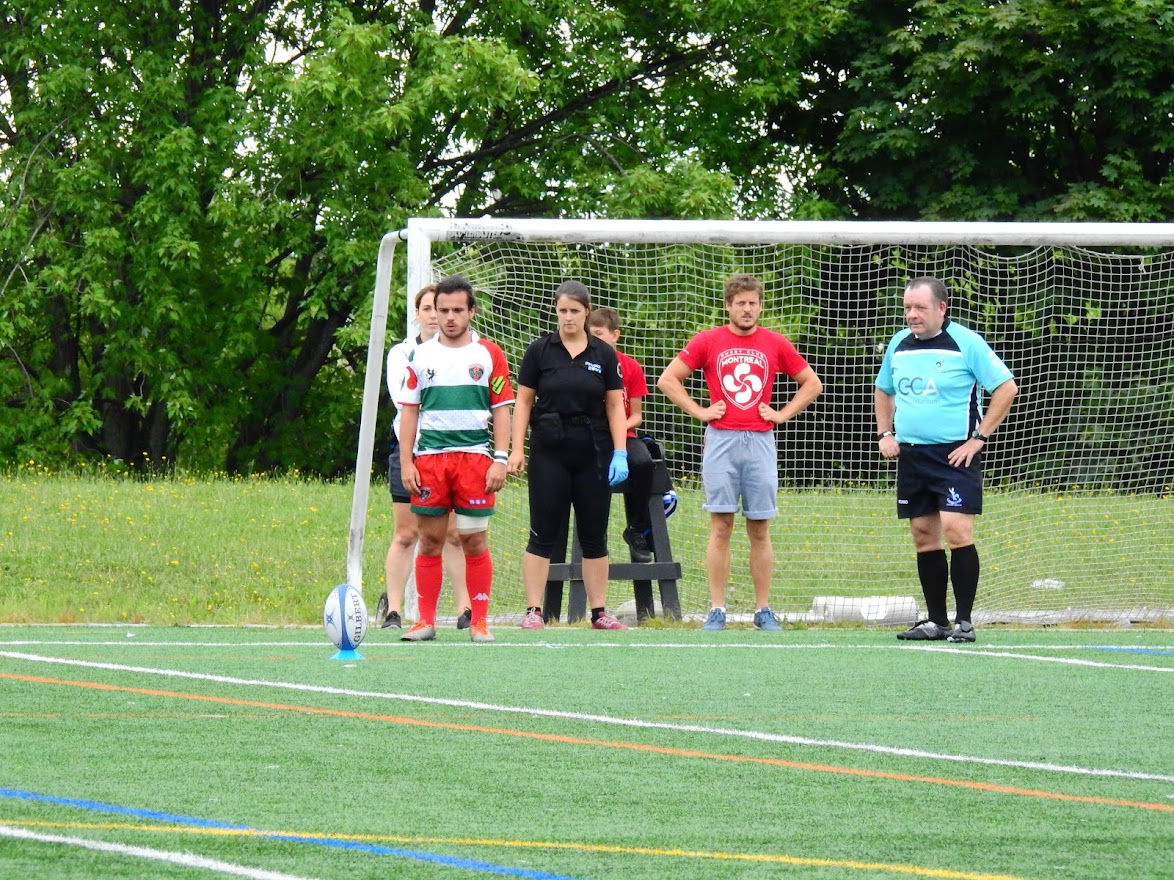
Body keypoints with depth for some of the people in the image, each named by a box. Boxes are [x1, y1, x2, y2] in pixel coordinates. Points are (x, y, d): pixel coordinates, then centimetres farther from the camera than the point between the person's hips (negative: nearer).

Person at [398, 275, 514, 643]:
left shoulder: (489, 354, 7)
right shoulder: (421, 356, 11)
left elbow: (502, 409, 7)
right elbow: (409, 412, 12)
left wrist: (500, 460, -3)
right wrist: (406, 462, 3)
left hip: (475, 457, -1)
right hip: (429, 458, 1)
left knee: (475, 541, -2)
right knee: (430, 540, 1)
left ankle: (479, 622, 3)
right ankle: (426, 620, 6)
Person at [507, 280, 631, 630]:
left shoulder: (604, 355, 5)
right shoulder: (540, 350, 1)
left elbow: (615, 405, 5)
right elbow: (523, 401, 2)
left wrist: (620, 453, -3)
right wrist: (517, 449, -5)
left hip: (593, 454, 2)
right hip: (549, 453, -2)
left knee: (594, 535, 6)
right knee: (544, 534, -3)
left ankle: (600, 612, 12)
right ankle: (533, 611, -2)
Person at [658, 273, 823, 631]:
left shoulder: (775, 344, 8)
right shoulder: (708, 341, 4)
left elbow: (812, 383, 17)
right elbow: (668, 380, 7)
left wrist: (782, 414, 5)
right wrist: (699, 411, -1)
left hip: (760, 441, 1)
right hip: (721, 440, -1)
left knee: (759, 530, 3)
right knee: (721, 528, -3)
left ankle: (764, 611, 6)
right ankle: (716, 611, -1)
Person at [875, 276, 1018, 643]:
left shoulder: (966, 343, -8)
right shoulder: (898, 345, 11)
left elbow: (1007, 388, -8)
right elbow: (883, 390, 28)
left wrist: (979, 438, -10)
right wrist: (885, 434, 15)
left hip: (955, 456, -6)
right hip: (911, 454, 6)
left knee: (956, 530, -16)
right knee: (924, 536, 6)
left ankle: (963, 622, -10)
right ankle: (936, 621, 12)